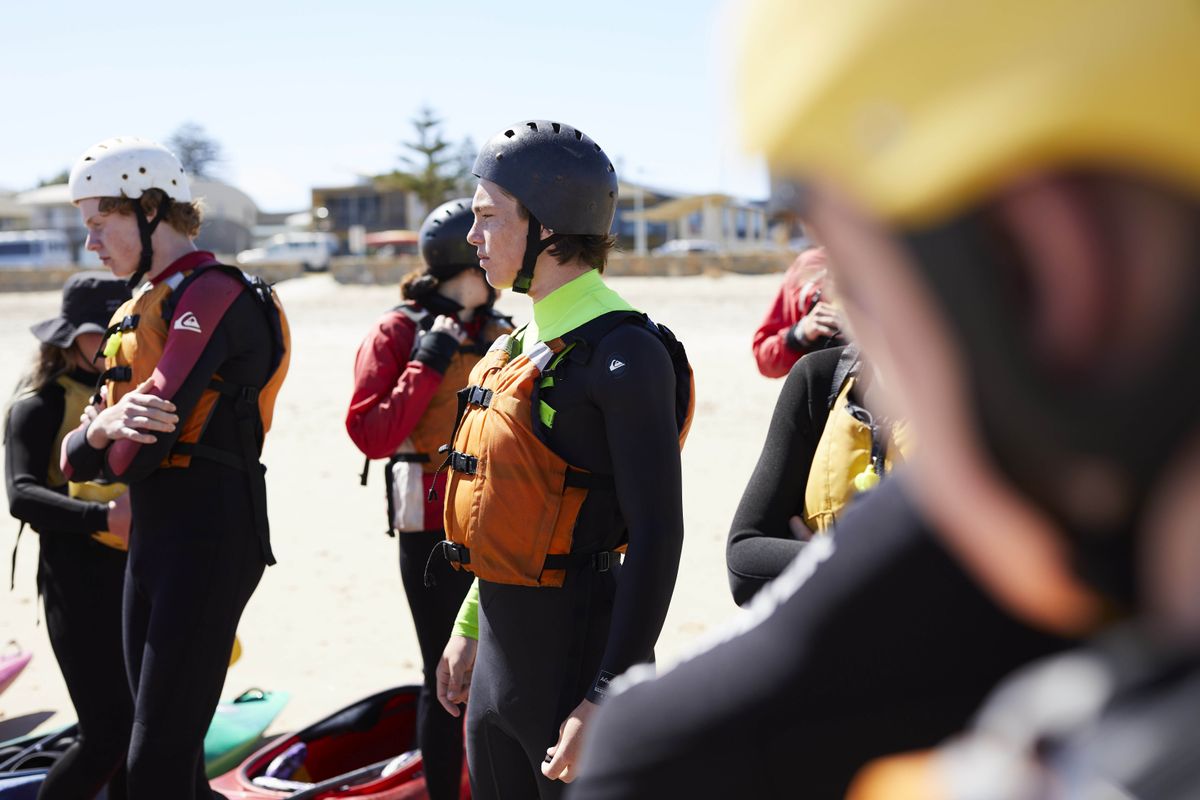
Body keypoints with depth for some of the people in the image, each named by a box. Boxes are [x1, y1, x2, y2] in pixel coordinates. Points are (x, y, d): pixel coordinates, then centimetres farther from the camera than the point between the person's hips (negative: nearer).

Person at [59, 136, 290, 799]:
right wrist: (104, 426, -13)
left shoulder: (214, 295, -13)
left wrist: (120, 460, 1)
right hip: (152, 538, 10)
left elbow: (144, 445, -21)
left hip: (207, 536, -10)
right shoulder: (138, 310, 18)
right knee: (166, 746, 15)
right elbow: (78, 457, 10)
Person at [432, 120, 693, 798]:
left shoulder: (623, 353, -16)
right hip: (498, 663, 9)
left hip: (575, 656, -9)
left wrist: (605, 701, -23)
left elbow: (657, 537, -20)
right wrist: (470, 630, 21)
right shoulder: (518, 346, 12)